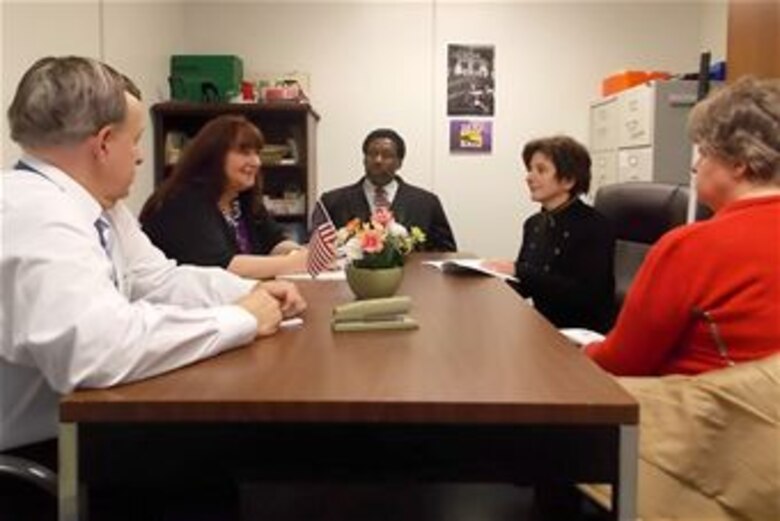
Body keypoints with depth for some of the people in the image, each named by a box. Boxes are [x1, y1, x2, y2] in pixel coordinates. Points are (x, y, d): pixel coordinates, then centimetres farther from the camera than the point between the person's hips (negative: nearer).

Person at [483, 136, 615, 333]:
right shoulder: (534, 223, 8)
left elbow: (584, 294, -21)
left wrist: (519, 271, -22)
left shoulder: (596, 227, -11)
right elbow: (526, 285, 9)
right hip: (543, 326, 6)